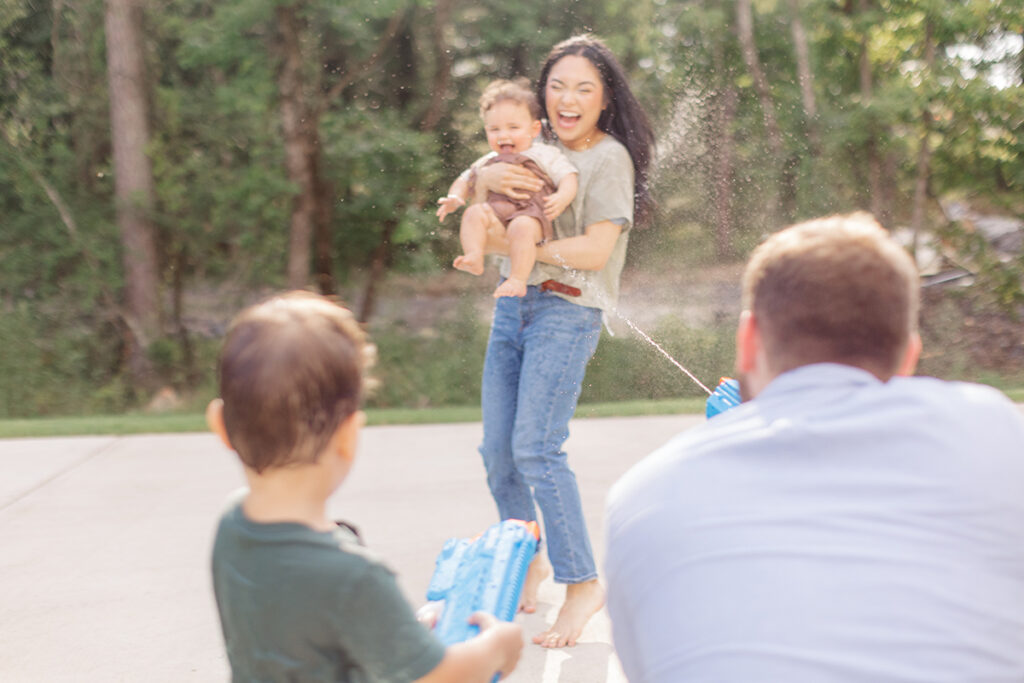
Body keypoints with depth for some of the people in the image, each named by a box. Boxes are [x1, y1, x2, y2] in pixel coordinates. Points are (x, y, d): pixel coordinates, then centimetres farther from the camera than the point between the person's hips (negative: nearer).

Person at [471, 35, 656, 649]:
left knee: (536, 447, -16)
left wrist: (512, 243, -11)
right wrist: (487, 178, -14)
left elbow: (594, 251, -14)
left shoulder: (609, 157, -5)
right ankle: (530, 563, 28)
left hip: (567, 310, -7)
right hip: (513, 305, 7)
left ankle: (584, 584, -5)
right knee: (497, 451, 7)